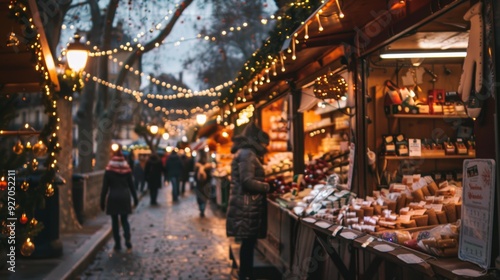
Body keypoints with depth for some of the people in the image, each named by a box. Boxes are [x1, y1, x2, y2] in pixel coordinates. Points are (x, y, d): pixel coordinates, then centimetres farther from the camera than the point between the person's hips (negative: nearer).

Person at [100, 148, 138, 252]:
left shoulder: (109, 171, -4)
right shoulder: (127, 170, 2)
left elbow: (105, 187, -4)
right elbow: (131, 185, 6)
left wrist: (102, 201, 1)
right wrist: (135, 198, 14)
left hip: (113, 197, -2)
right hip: (125, 197, 2)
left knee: (115, 221, 6)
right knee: (124, 220, 11)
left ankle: (117, 244, 7)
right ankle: (127, 239, -7)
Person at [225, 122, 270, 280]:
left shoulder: (245, 152, 17)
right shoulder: (247, 154, -15)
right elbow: (248, 181, -22)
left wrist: (264, 185, 11)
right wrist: (267, 187, -10)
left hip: (246, 205, 10)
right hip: (247, 207, -10)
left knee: (248, 242, 14)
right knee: (248, 242, -2)